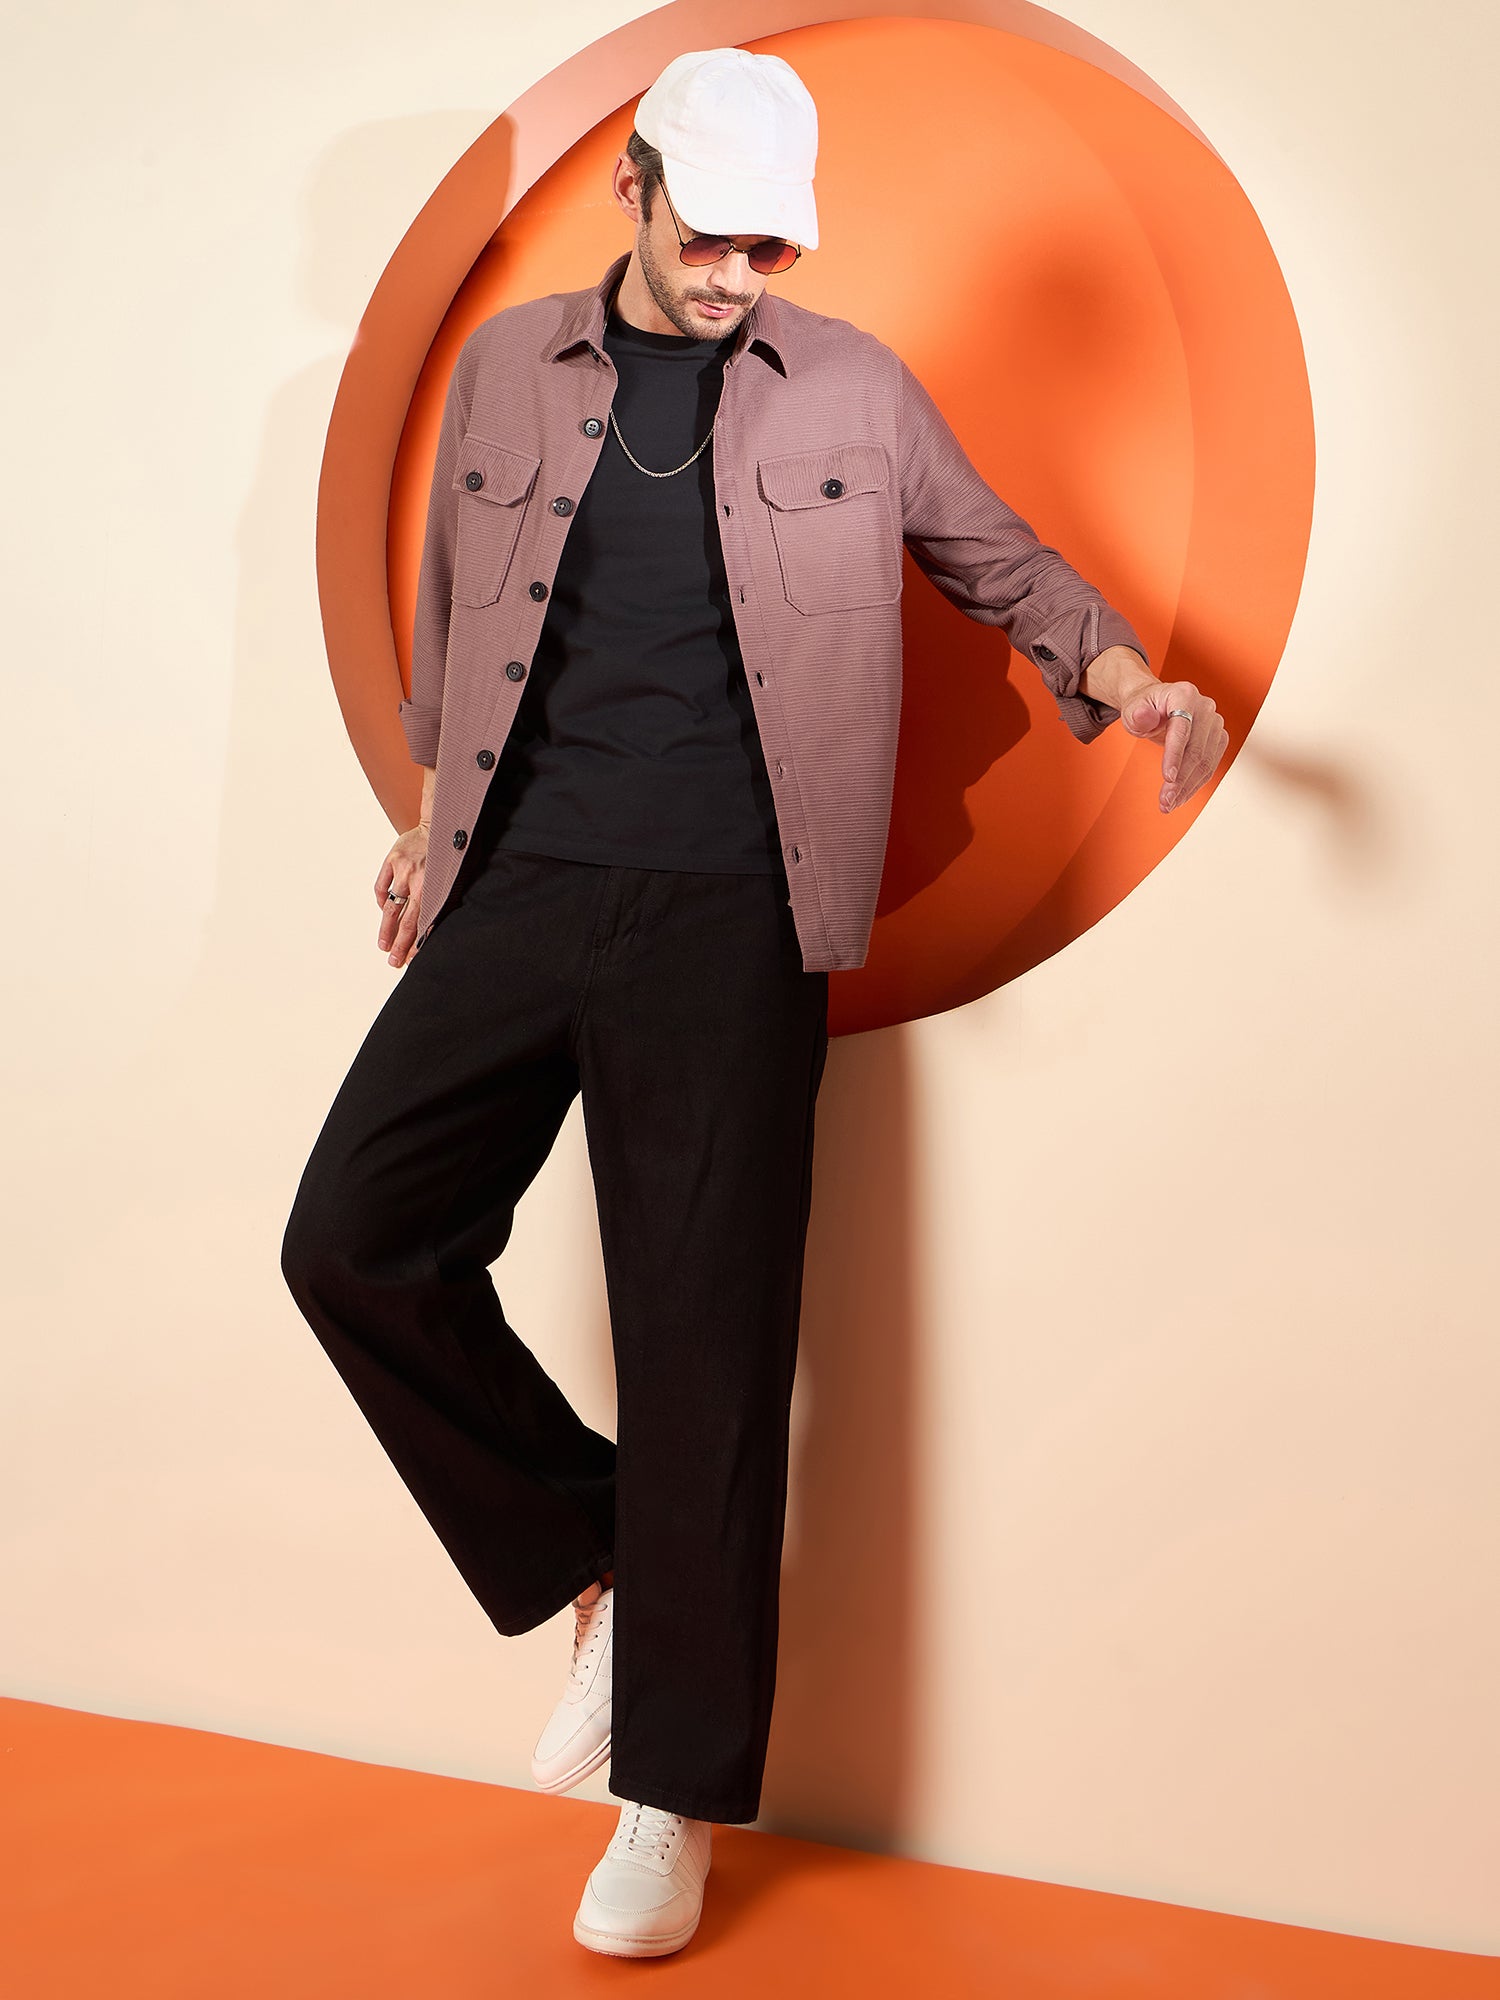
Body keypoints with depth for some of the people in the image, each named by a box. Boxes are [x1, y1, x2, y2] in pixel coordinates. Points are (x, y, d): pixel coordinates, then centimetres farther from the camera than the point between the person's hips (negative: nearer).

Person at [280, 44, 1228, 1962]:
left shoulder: (854, 390, 7)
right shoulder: (508, 363, 11)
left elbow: (1005, 566, 16)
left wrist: (1128, 678, -1)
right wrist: (430, 812, 23)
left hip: (728, 918, -3)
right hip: (517, 889, 3)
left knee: (704, 1333, -3)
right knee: (353, 1238, -7)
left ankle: (676, 1803, 10)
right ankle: (596, 1560, 15)